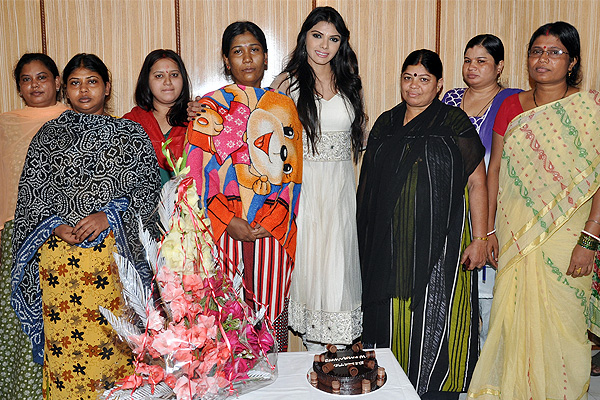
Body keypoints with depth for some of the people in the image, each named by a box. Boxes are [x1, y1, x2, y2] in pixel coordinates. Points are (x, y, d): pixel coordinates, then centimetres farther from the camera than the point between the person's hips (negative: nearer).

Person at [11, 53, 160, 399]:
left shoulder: (131, 133, 8)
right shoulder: (49, 134, 13)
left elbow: (150, 186, 1)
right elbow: (31, 191, 10)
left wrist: (109, 216, -12)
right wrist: (54, 225, -7)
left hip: (117, 247, -1)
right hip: (59, 252, 2)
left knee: (115, 337, 1)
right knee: (64, 337, 4)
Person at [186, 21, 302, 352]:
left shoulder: (284, 107, 11)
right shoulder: (209, 107, 5)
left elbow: (292, 172, 5)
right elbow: (198, 172, -2)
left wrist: (271, 221, -8)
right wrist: (229, 221, -12)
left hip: (273, 232, 2)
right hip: (223, 227, -1)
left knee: (270, 311, 5)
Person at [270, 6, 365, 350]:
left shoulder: (348, 81, 9)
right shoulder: (288, 82, -1)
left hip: (343, 185, 3)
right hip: (305, 185, -3)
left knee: (340, 262, 6)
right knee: (309, 262, 3)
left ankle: (339, 350, 21)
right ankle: (316, 351, 19)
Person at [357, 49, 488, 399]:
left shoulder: (454, 124, -1)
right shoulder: (386, 123, 13)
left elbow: (477, 182, -4)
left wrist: (480, 239, -10)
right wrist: (370, 236, 16)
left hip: (440, 244, -4)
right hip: (389, 245, 4)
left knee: (433, 319, -1)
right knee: (391, 321, 8)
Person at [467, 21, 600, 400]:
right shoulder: (512, 106, 8)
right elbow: (495, 170, 7)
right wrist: (488, 230, 3)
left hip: (566, 236, -3)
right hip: (516, 234, 3)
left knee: (560, 323, 4)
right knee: (515, 317, 9)